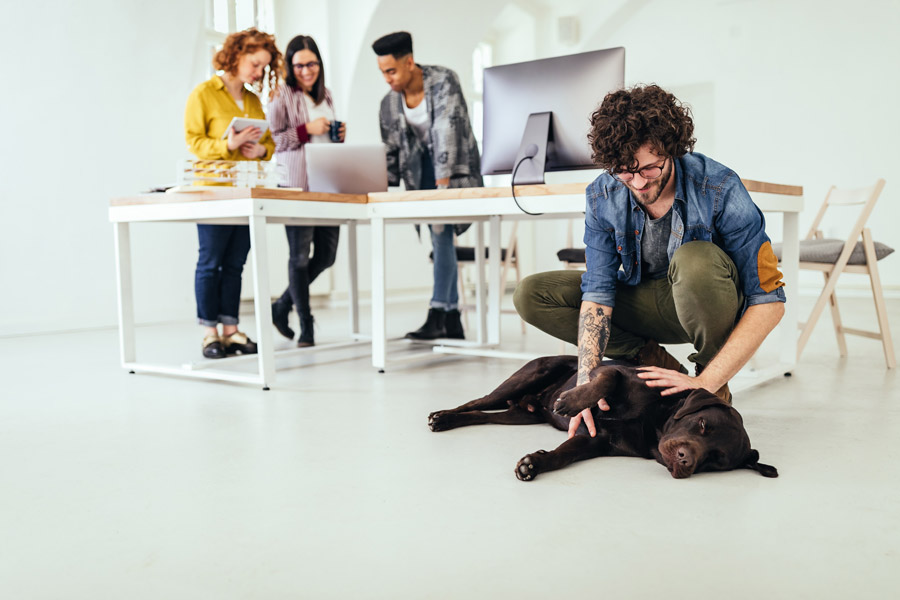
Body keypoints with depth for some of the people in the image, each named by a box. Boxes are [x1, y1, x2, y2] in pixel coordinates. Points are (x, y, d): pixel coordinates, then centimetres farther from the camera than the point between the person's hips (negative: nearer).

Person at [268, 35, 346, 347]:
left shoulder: (325, 95, 18)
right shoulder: (282, 96, -2)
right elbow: (271, 139, -8)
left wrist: (339, 135, 7)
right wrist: (307, 130, -16)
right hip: (297, 184, -7)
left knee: (327, 253, 8)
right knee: (301, 255, -2)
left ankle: (282, 306, 25)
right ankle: (306, 326, 8)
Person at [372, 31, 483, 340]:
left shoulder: (443, 81, -17)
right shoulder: (389, 102, 0)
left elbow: (447, 131, -25)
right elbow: (391, 149, 5)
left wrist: (442, 181, -31)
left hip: (455, 165, -5)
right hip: (422, 169, 5)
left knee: (441, 232, -18)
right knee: (440, 238, 2)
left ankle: (437, 313, -19)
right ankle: (452, 318, 6)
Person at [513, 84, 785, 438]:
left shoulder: (720, 190, -27)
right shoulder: (602, 197, -16)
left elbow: (769, 302, -27)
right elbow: (597, 293, -18)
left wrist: (706, 383, -33)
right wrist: (586, 380, -32)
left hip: (707, 304, -3)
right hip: (644, 302, 4)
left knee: (694, 260, -40)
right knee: (531, 295, -12)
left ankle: (716, 385, -13)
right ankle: (654, 362, -6)